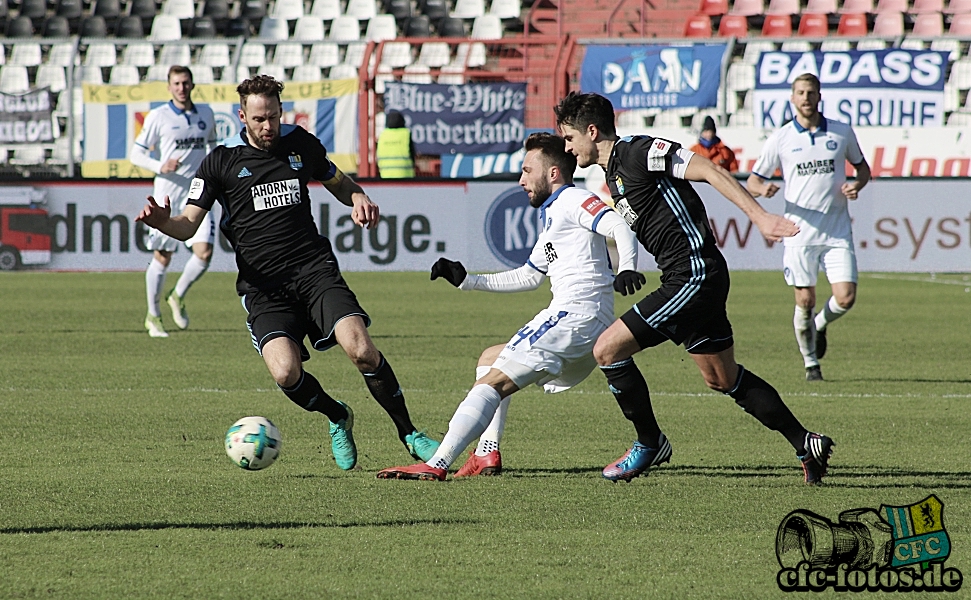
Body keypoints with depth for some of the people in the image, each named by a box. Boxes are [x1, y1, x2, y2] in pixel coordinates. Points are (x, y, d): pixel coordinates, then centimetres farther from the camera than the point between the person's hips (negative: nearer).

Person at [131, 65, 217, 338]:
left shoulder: (205, 113, 8)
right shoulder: (158, 116, -4)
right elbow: (136, 154, -2)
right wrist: (160, 166, -20)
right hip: (166, 195, -3)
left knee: (204, 252, -12)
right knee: (162, 257, 2)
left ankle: (178, 297, 14)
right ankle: (153, 316, 18)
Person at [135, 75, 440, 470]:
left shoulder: (301, 144, 10)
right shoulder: (221, 161, 2)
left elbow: (339, 183, 26)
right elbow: (188, 224, -1)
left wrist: (359, 200, 3)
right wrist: (162, 221, -24)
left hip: (315, 269, 1)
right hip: (263, 285, -1)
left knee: (361, 350, -21)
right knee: (285, 372, -22)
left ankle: (409, 434, -3)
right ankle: (338, 418, 10)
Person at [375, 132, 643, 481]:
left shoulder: (572, 201, -2)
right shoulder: (551, 216, 28)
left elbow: (620, 228, -19)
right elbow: (528, 277, 36)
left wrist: (627, 269, -37)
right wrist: (467, 281, 31)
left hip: (573, 316, -11)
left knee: (493, 383, -15)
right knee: (489, 359, 25)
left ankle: (436, 464, -26)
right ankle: (487, 454, 8)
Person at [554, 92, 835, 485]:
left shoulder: (638, 152, -13)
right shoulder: (613, 174, 16)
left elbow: (708, 170, -20)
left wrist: (760, 216, -26)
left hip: (695, 273, -10)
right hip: (689, 279, 10)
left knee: (607, 349, -8)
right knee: (722, 378, 16)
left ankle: (650, 444, 6)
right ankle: (806, 445, 22)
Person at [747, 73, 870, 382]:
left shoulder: (842, 132, 5)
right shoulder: (781, 139, 1)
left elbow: (862, 166, 19)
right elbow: (752, 182, 5)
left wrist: (857, 185, -3)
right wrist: (763, 189, -19)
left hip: (838, 231, 1)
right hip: (800, 230, -1)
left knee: (845, 298, -8)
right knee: (805, 302, -2)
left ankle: (820, 325, 26)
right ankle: (811, 363, 18)